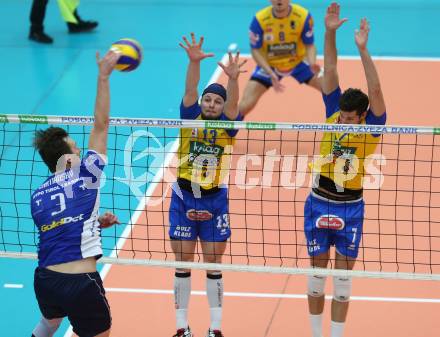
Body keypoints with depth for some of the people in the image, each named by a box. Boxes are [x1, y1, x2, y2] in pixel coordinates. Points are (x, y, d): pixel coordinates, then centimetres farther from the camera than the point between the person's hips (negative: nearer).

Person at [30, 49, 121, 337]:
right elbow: (101, 124, -1)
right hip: (80, 282, -6)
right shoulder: (84, 175, -4)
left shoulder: (38, 196, 12)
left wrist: (96, 222, 24)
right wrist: (103, 76, 4)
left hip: (45, 279, 6)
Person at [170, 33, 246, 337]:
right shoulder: (190, 119, -2)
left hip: (214, 200, 0)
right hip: (184, 197, 0)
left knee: (213, 266, 6)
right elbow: (190, 91, -18)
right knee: (183, 265, 5)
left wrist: (233, 78, -43)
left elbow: (233, 103, -22)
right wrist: (194, 61, -36)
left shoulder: (227, 126, -3)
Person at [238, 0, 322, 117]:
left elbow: (309, 45, -12)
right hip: (268, 65, -1)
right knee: (244, 106, -14)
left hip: (298, 62, 1)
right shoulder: (260, 19, -25)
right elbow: (256, 50, -14)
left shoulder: (303, 16, -24)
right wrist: (271, 73, -28)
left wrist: (312, 64, -35)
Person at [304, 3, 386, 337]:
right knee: (317, 270, 8)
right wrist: (330, 32, -21)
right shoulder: (333, 114, -5)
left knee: (343, 274, 3)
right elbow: (330, 71, -11)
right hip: (319, 202, 2)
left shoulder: (371, 127, -11)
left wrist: (363, 49, -35)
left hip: (350, 207, -2)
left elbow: (375, 90, -27)